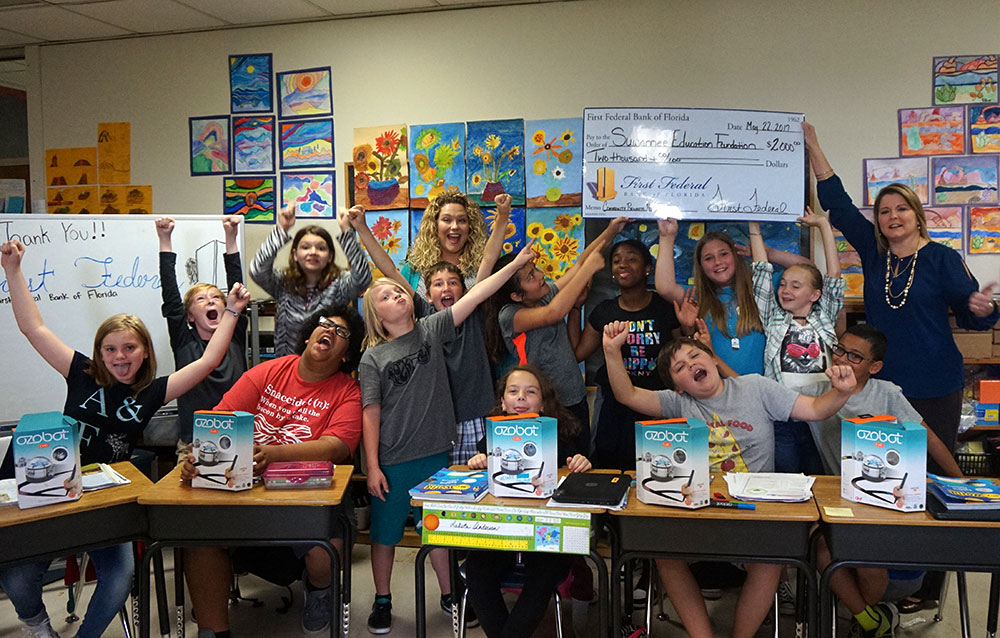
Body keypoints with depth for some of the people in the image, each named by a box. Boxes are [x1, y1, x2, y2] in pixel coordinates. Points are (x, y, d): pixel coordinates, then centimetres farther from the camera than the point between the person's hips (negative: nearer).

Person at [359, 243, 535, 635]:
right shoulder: (373, 358, -3)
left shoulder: (432, 329, 1)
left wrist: (516, 263, -10)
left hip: (435, 455, 1)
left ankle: (449, 595, 29)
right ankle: (382, 601, 29)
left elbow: (474, 296, -6)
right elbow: (371, 415, -5)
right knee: (384, 533, 11)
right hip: (392, 461, -1)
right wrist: (372, 467, -9)